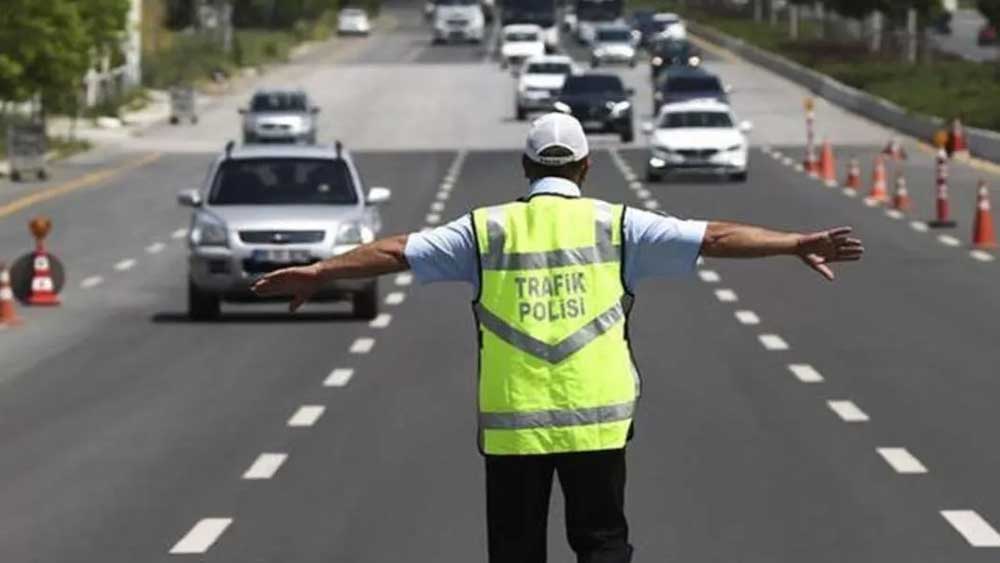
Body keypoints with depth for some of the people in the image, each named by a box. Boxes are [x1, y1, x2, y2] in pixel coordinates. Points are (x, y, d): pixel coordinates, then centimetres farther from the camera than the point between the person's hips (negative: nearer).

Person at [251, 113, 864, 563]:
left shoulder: (488, 229, 3)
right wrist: (798, 244, 2)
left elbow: (398, 251, 5)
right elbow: (714, 237, -1)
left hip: (511, 423, 1)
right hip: (596, 418, -1)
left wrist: (317, 273, 15)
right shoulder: (615, 225, 1)